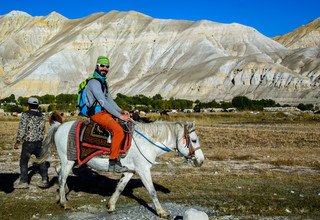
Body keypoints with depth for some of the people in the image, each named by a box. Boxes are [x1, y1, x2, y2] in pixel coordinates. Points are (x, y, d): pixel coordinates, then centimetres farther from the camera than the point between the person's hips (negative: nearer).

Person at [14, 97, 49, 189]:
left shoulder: (26, 115, -10)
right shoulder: (42, 116, 5)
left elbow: (21, 129, -13)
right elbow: (43, 130, 10)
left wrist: (17, 142, -5)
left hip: (28, 143, -4)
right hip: (39, 142, 4)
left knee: (23, 162, 7)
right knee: (41, 161, 13)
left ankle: (24, 182, 9)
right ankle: (45, 180, 12)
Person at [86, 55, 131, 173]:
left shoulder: (103, 82, 19)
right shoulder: (94, 82, -13)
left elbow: (109, 99, 21)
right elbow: (103, 102, -20)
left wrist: (121, 111, 6)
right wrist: (119, 116, -21)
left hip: (105, 112, 10)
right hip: (97, 113, -10)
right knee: (118, 130, -28)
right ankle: (113, 163, -22)